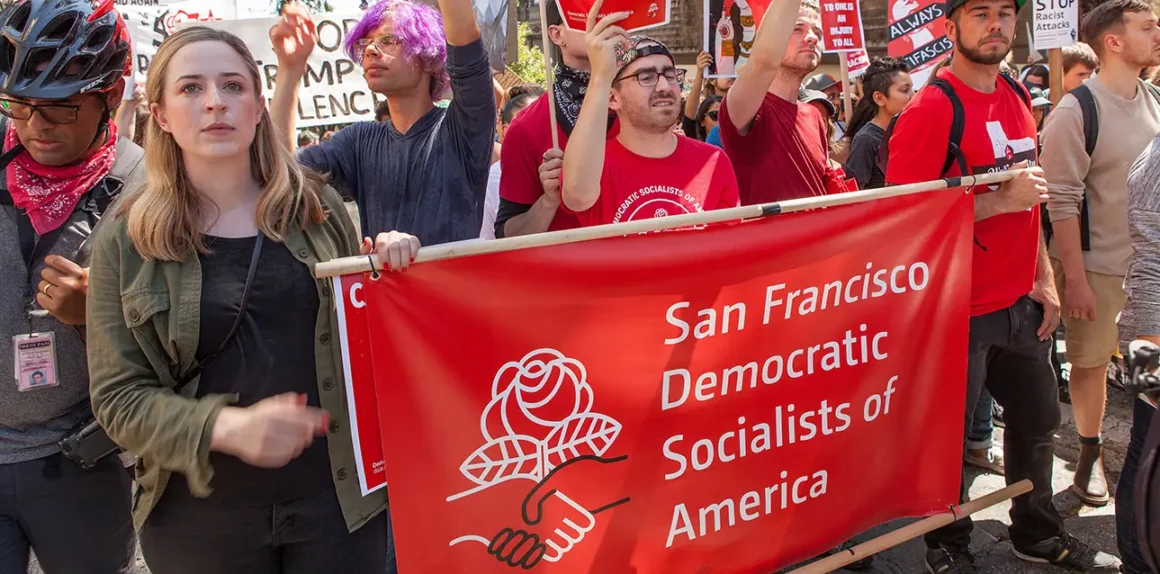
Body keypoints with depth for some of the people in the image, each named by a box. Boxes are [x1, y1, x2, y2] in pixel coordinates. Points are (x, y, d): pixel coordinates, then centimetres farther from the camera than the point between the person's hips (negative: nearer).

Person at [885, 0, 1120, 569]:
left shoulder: (1016, 98, 8)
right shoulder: (931, 108, -16)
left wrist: (1045, 279, 11)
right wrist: (1001, 201, -22)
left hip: (1020, 303, 8)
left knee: (1038, 422, 19)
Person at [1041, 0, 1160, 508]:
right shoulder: (1075, 112, -12)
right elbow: (1061, 201, -15)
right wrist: (1074, 278, -17)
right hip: (1098, 264, -5)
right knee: (1092, 362, 7)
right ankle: (1091, 454, 25)